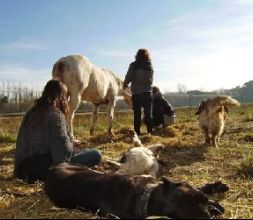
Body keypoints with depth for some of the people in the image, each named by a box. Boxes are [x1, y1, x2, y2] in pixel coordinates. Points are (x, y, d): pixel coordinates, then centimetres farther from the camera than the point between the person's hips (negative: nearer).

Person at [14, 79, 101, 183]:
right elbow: (64, 148, -19)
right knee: (96, 155, -7)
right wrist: (71, 144, 2)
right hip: (43, 167, -8)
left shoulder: (32, 112, 12)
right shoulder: (55, 114, -10)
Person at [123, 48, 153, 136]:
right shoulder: (150, 66, 5)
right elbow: (151, 80, 9)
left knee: (137, 114, 3)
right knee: (148, 113, 8)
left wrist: (125, 84, 11)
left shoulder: (133, 65, -5)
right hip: (148, 92, 2)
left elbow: (128, 77, -7)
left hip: (136, 93, -2)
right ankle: (150, 131, 7)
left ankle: (137, 132, 3)